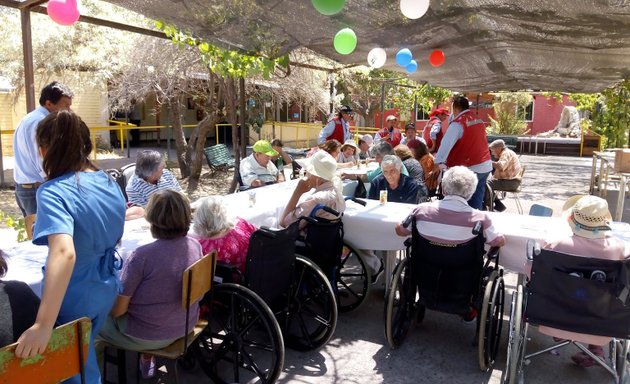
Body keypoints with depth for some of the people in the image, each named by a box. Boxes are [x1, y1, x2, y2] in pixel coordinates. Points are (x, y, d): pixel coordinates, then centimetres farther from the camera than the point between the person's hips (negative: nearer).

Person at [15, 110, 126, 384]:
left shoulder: (54, 191, -25)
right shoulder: (109, 182, -3)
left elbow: (64, 252, -41)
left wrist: (43, 325, -42)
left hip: (74, 296, -6)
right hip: (107, 287, 6)